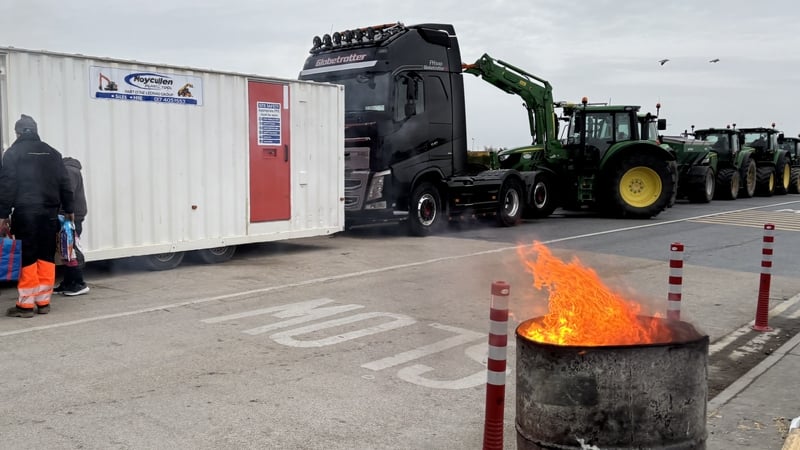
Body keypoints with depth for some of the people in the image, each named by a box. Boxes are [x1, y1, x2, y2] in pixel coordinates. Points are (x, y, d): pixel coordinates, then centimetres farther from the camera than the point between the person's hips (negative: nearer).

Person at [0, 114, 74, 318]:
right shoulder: (52, 153, 12)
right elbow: (64, 184, 11)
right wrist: (68, 210, 16)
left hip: (25, 212, -4)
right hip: (49, 212, 4)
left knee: (27, 257, -2)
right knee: (46, 257, 8)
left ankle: (25, 304, 0)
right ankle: (43, 301, 10)